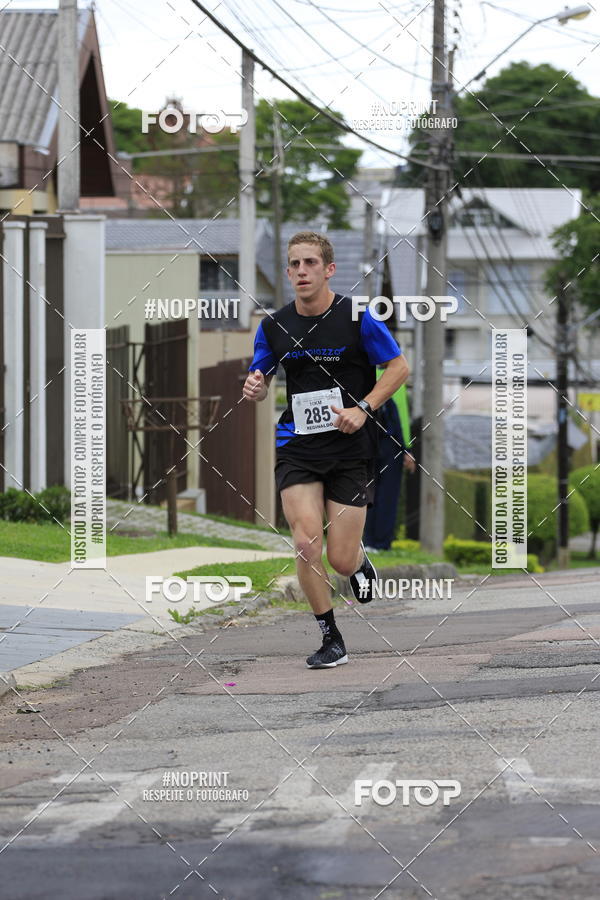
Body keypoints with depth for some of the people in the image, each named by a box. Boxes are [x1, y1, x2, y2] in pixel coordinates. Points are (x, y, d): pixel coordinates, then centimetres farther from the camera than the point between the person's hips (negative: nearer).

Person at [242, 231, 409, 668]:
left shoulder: (357, 318, -9)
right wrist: (255, 387, -12)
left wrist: (362, 409, -14)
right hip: (297, 447, 2)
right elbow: (260, 378, 13)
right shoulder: (274, 325, 1)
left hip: (350, 448, -2)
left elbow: (399, 366, -1)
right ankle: (331, 640, 4)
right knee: (306, 544, -13)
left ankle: (360, 560, 37)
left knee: (340, 559, -3)